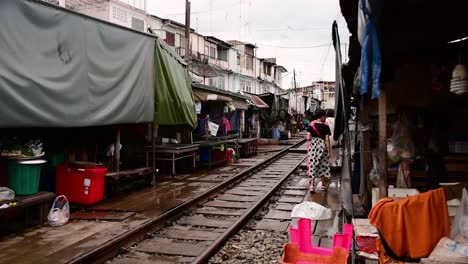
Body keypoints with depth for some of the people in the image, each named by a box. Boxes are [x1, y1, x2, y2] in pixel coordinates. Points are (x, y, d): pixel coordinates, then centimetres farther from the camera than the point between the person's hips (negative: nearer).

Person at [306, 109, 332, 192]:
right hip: (322, 146, -1)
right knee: (322, 165, 14)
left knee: (312, 164, 5)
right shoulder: (325, 126, -6)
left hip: (312, 146, 1)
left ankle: (312, 185, -4)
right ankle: (324, 184, 27)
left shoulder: (311, 125, 0)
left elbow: (308, 138, -4)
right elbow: (327, 140, -7)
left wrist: (308, 148, 7)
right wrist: (328, 151, -3)